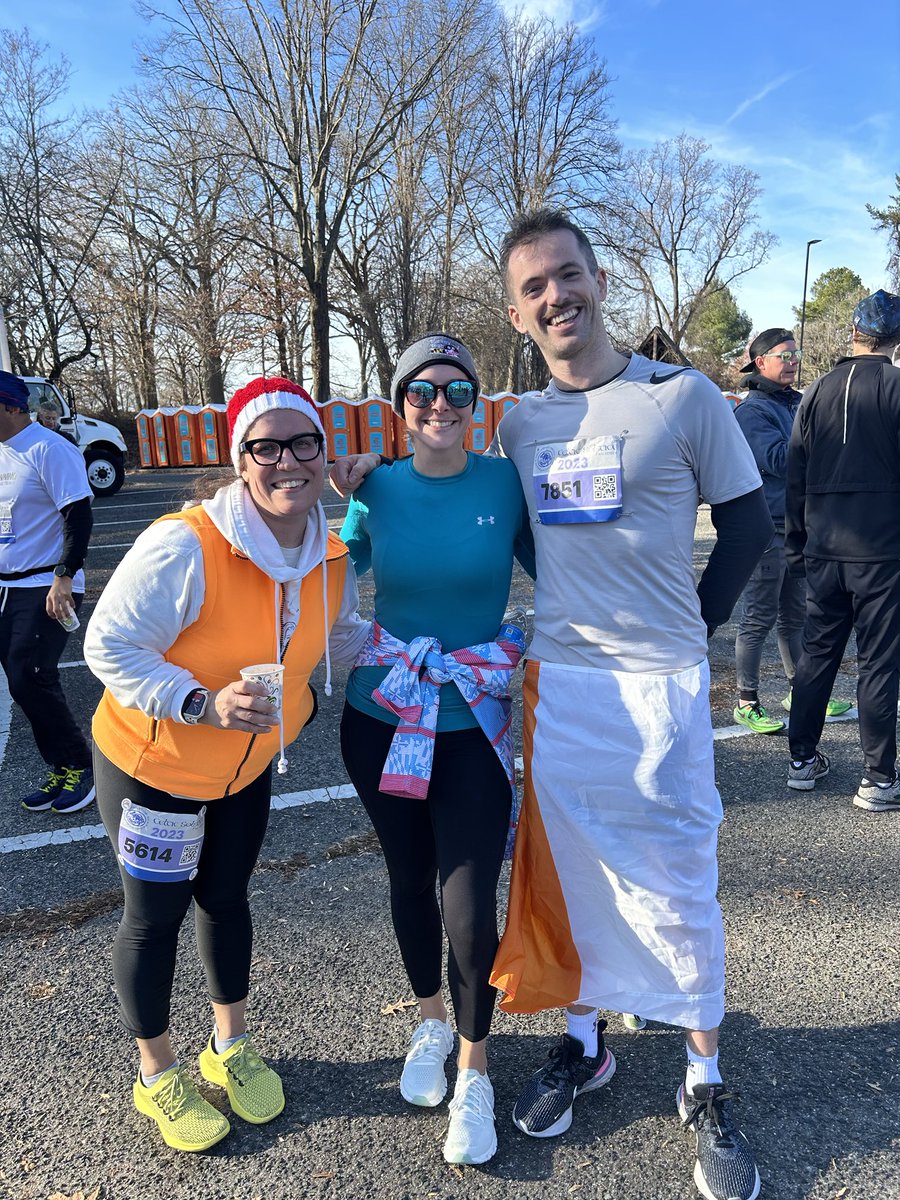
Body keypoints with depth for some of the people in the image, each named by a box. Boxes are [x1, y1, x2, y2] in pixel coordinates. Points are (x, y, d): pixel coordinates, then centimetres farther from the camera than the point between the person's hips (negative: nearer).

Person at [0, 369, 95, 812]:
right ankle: (62, 770, 18)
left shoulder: (49, 450, -12)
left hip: (45, 588, -8)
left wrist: (63, 579, -21)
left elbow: (79, 516, -17)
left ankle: (79, 766, 6)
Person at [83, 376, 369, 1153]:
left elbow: (339, 636, 7)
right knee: (157, 916, 11)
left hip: (247, 765, 5)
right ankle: (157, 1073, 38)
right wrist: (203, 703, -36)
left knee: (225, 898, 22)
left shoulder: (332, 556, -11)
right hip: (151, 763, -5)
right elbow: (110, 647, -25)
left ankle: (231, 1046, 46)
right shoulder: (185, 547, -32)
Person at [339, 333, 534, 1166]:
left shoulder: (506, 482, -6)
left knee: (469, 903, -3)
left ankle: (474, 1072, 25)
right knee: (409, 877, 18)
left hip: (474, 722, -2)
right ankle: (431, 1023, 46)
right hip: (379, 717, 3)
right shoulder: (376, 488, -2)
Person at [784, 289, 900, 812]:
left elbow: (796, 477, 10)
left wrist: (797, 544, 17)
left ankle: (804, 760, 20)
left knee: (818, 652, 13)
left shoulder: (820, 390, 8)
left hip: (823, 551, 5)